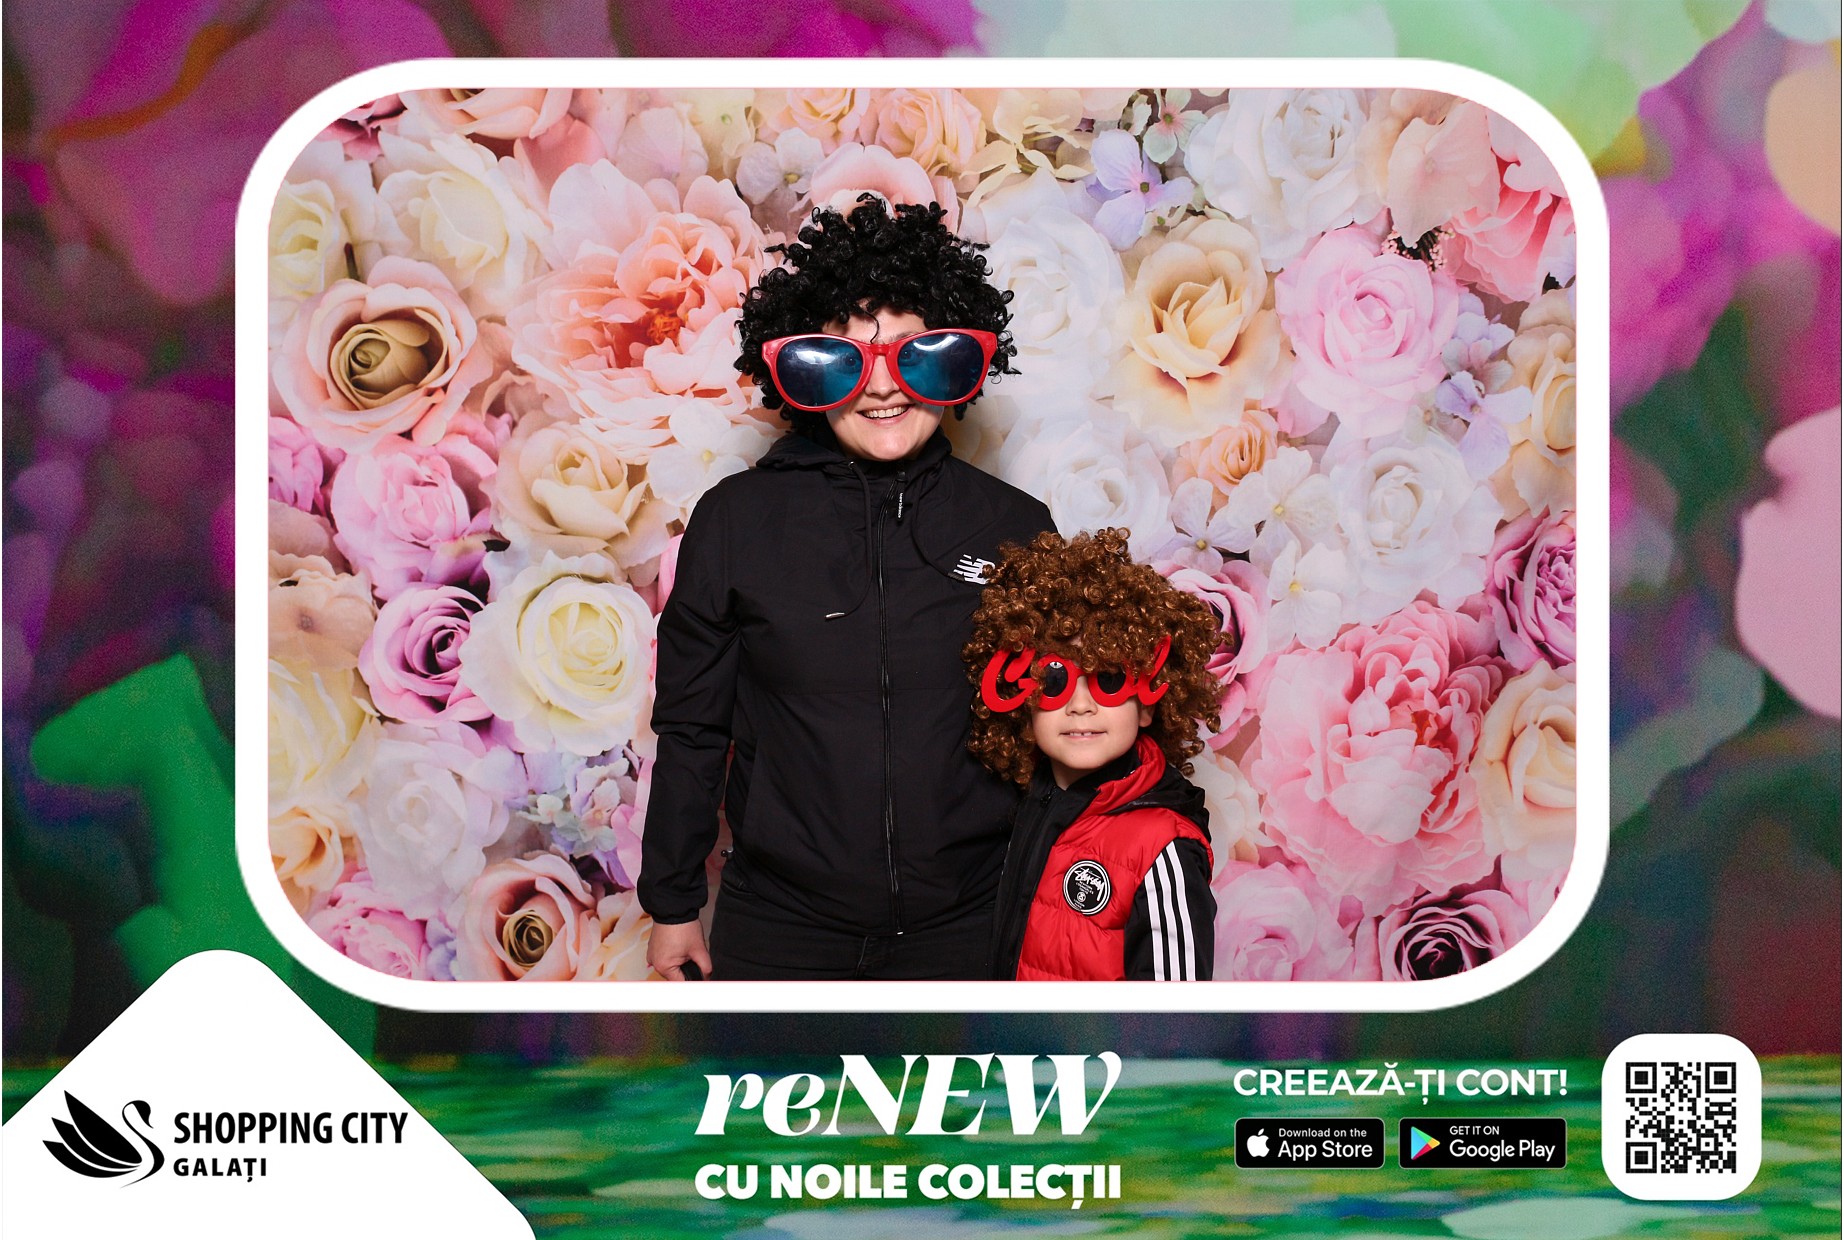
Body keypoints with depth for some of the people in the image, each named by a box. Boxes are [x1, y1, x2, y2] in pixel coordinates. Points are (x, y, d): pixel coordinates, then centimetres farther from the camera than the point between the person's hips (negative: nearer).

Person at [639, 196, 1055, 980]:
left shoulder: (1017, 529, 0)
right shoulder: (736, 519, -2)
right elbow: (692, 726, 4)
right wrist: (672, 902, 6)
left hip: (962, 928, 1)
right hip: (778, 928, 0)